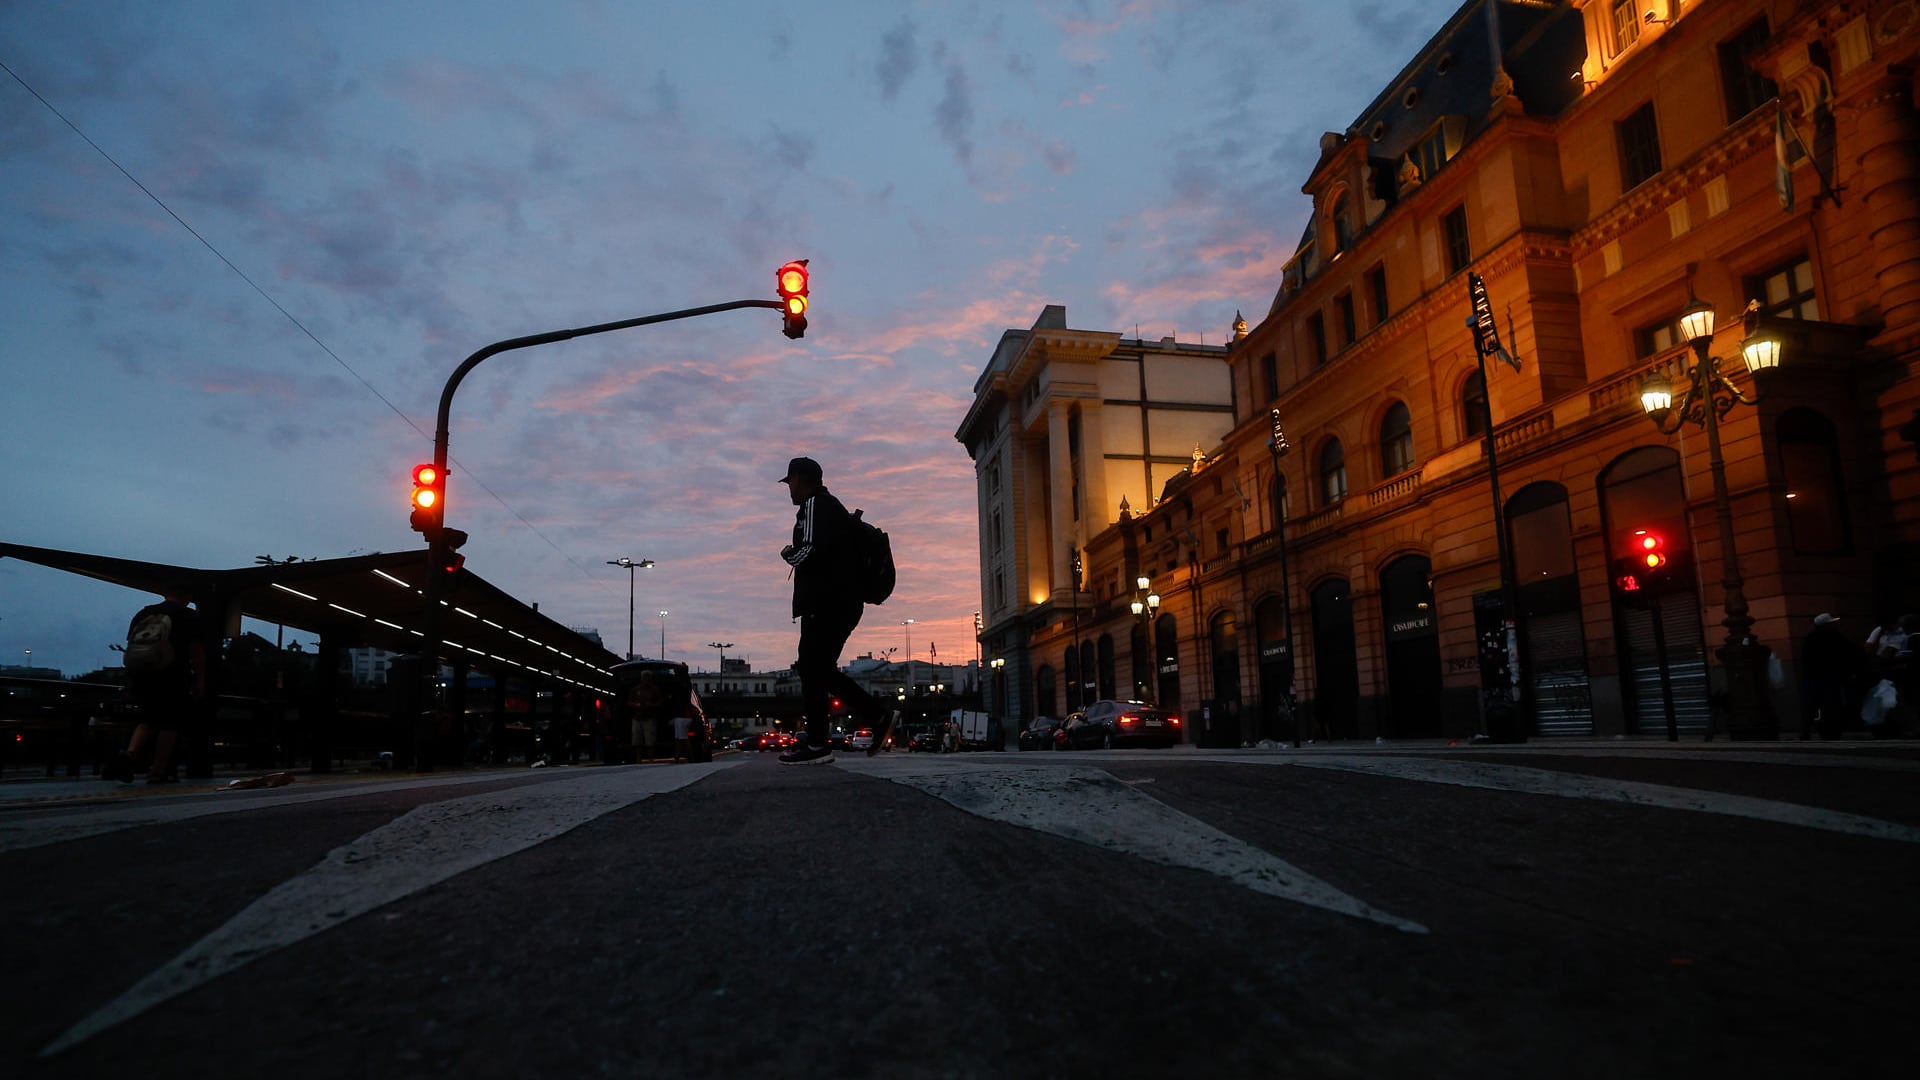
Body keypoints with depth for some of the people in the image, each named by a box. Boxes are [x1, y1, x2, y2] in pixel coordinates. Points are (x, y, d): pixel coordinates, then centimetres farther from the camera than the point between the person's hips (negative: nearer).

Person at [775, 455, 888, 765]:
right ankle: (877, 717, 10)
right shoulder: (833, 507, 25)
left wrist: (788, 554, -1)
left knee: (812, 669, -7)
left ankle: (816, 745, -4)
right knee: (820, 669, 13)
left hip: (825, 604, -10)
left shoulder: (815, 505, -7)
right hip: (841, 602, 10)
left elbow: (810, 551, -19)